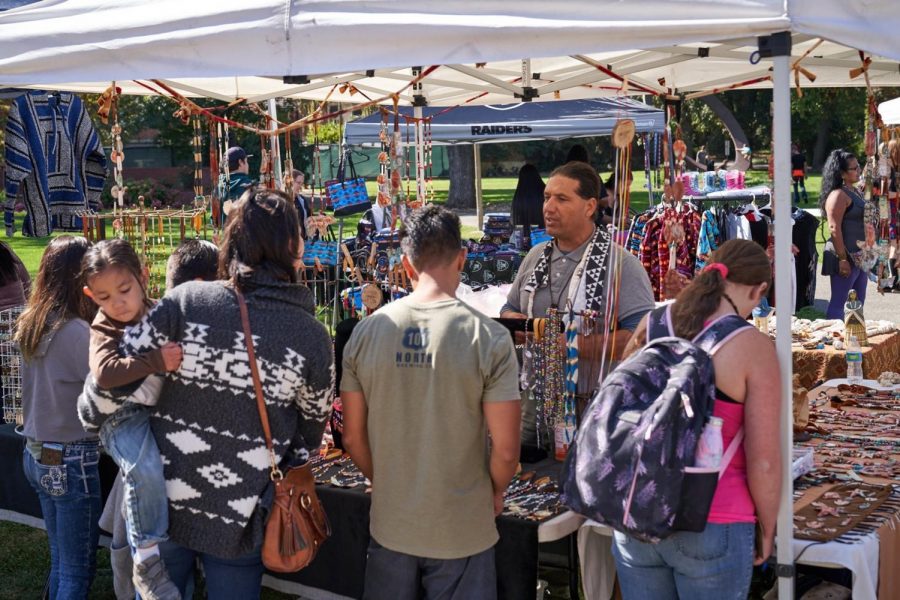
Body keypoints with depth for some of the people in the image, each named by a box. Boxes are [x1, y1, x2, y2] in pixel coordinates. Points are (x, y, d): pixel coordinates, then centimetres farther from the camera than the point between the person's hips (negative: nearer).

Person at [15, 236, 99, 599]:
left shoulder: (31, 325, 4)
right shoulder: (75, 331, -21)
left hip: (36, 455, 8)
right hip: (71, 460, -8)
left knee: (60, 561, 18)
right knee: (79, 569, 3)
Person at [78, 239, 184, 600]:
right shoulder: (103, 330, -5)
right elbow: (104, 373, -26)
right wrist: (157, 361, -29)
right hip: (123, 417, -6)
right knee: (145, 469, -32)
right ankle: (147, 560, -21)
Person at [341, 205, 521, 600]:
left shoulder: (365, 333, -6)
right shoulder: (488, 337, -15)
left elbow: (353, 438, 0)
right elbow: (505, 449, -14)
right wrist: (496, 494, 6)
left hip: (390, 526, 3)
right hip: (462, 533, -3)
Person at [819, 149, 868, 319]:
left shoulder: (855, 191, 13)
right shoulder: (838, 195, -16)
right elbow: (834, 228, -21)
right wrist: (842, 259, -24)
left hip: (859, 255, 10)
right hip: (845, 256, -10)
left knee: (858, 303, 15)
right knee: (838, 303, -5)